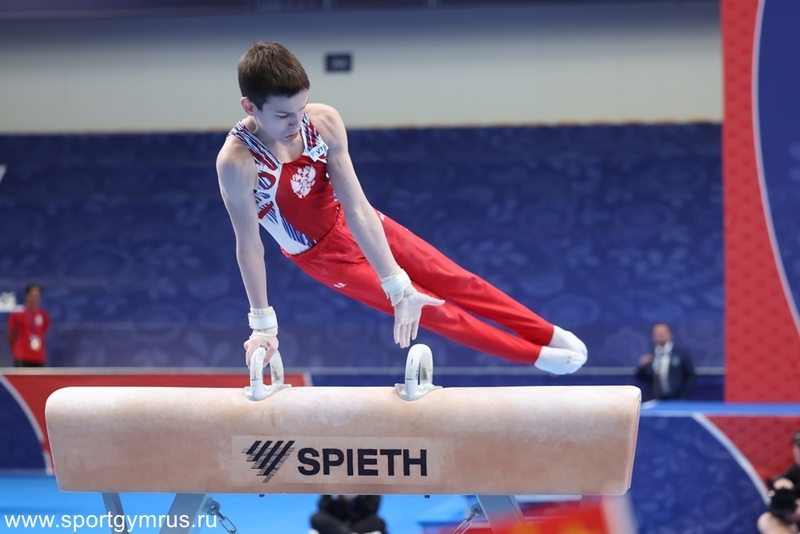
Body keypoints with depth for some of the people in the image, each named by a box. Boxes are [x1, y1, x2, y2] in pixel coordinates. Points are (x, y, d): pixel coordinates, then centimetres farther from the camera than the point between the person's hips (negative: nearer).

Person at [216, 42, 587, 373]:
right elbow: (248, 244, -27)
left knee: (452, 280, 10)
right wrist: (263, 324, -21)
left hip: (354, 223, 3)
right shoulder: (237, 161, -35)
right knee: (431, 311, 5)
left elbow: (356, 207, -24)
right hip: (323, 254, -3)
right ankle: (535, 354, 20)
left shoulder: (324, 122, -25)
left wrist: (398, 285, -25)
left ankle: (547, 334, 28)